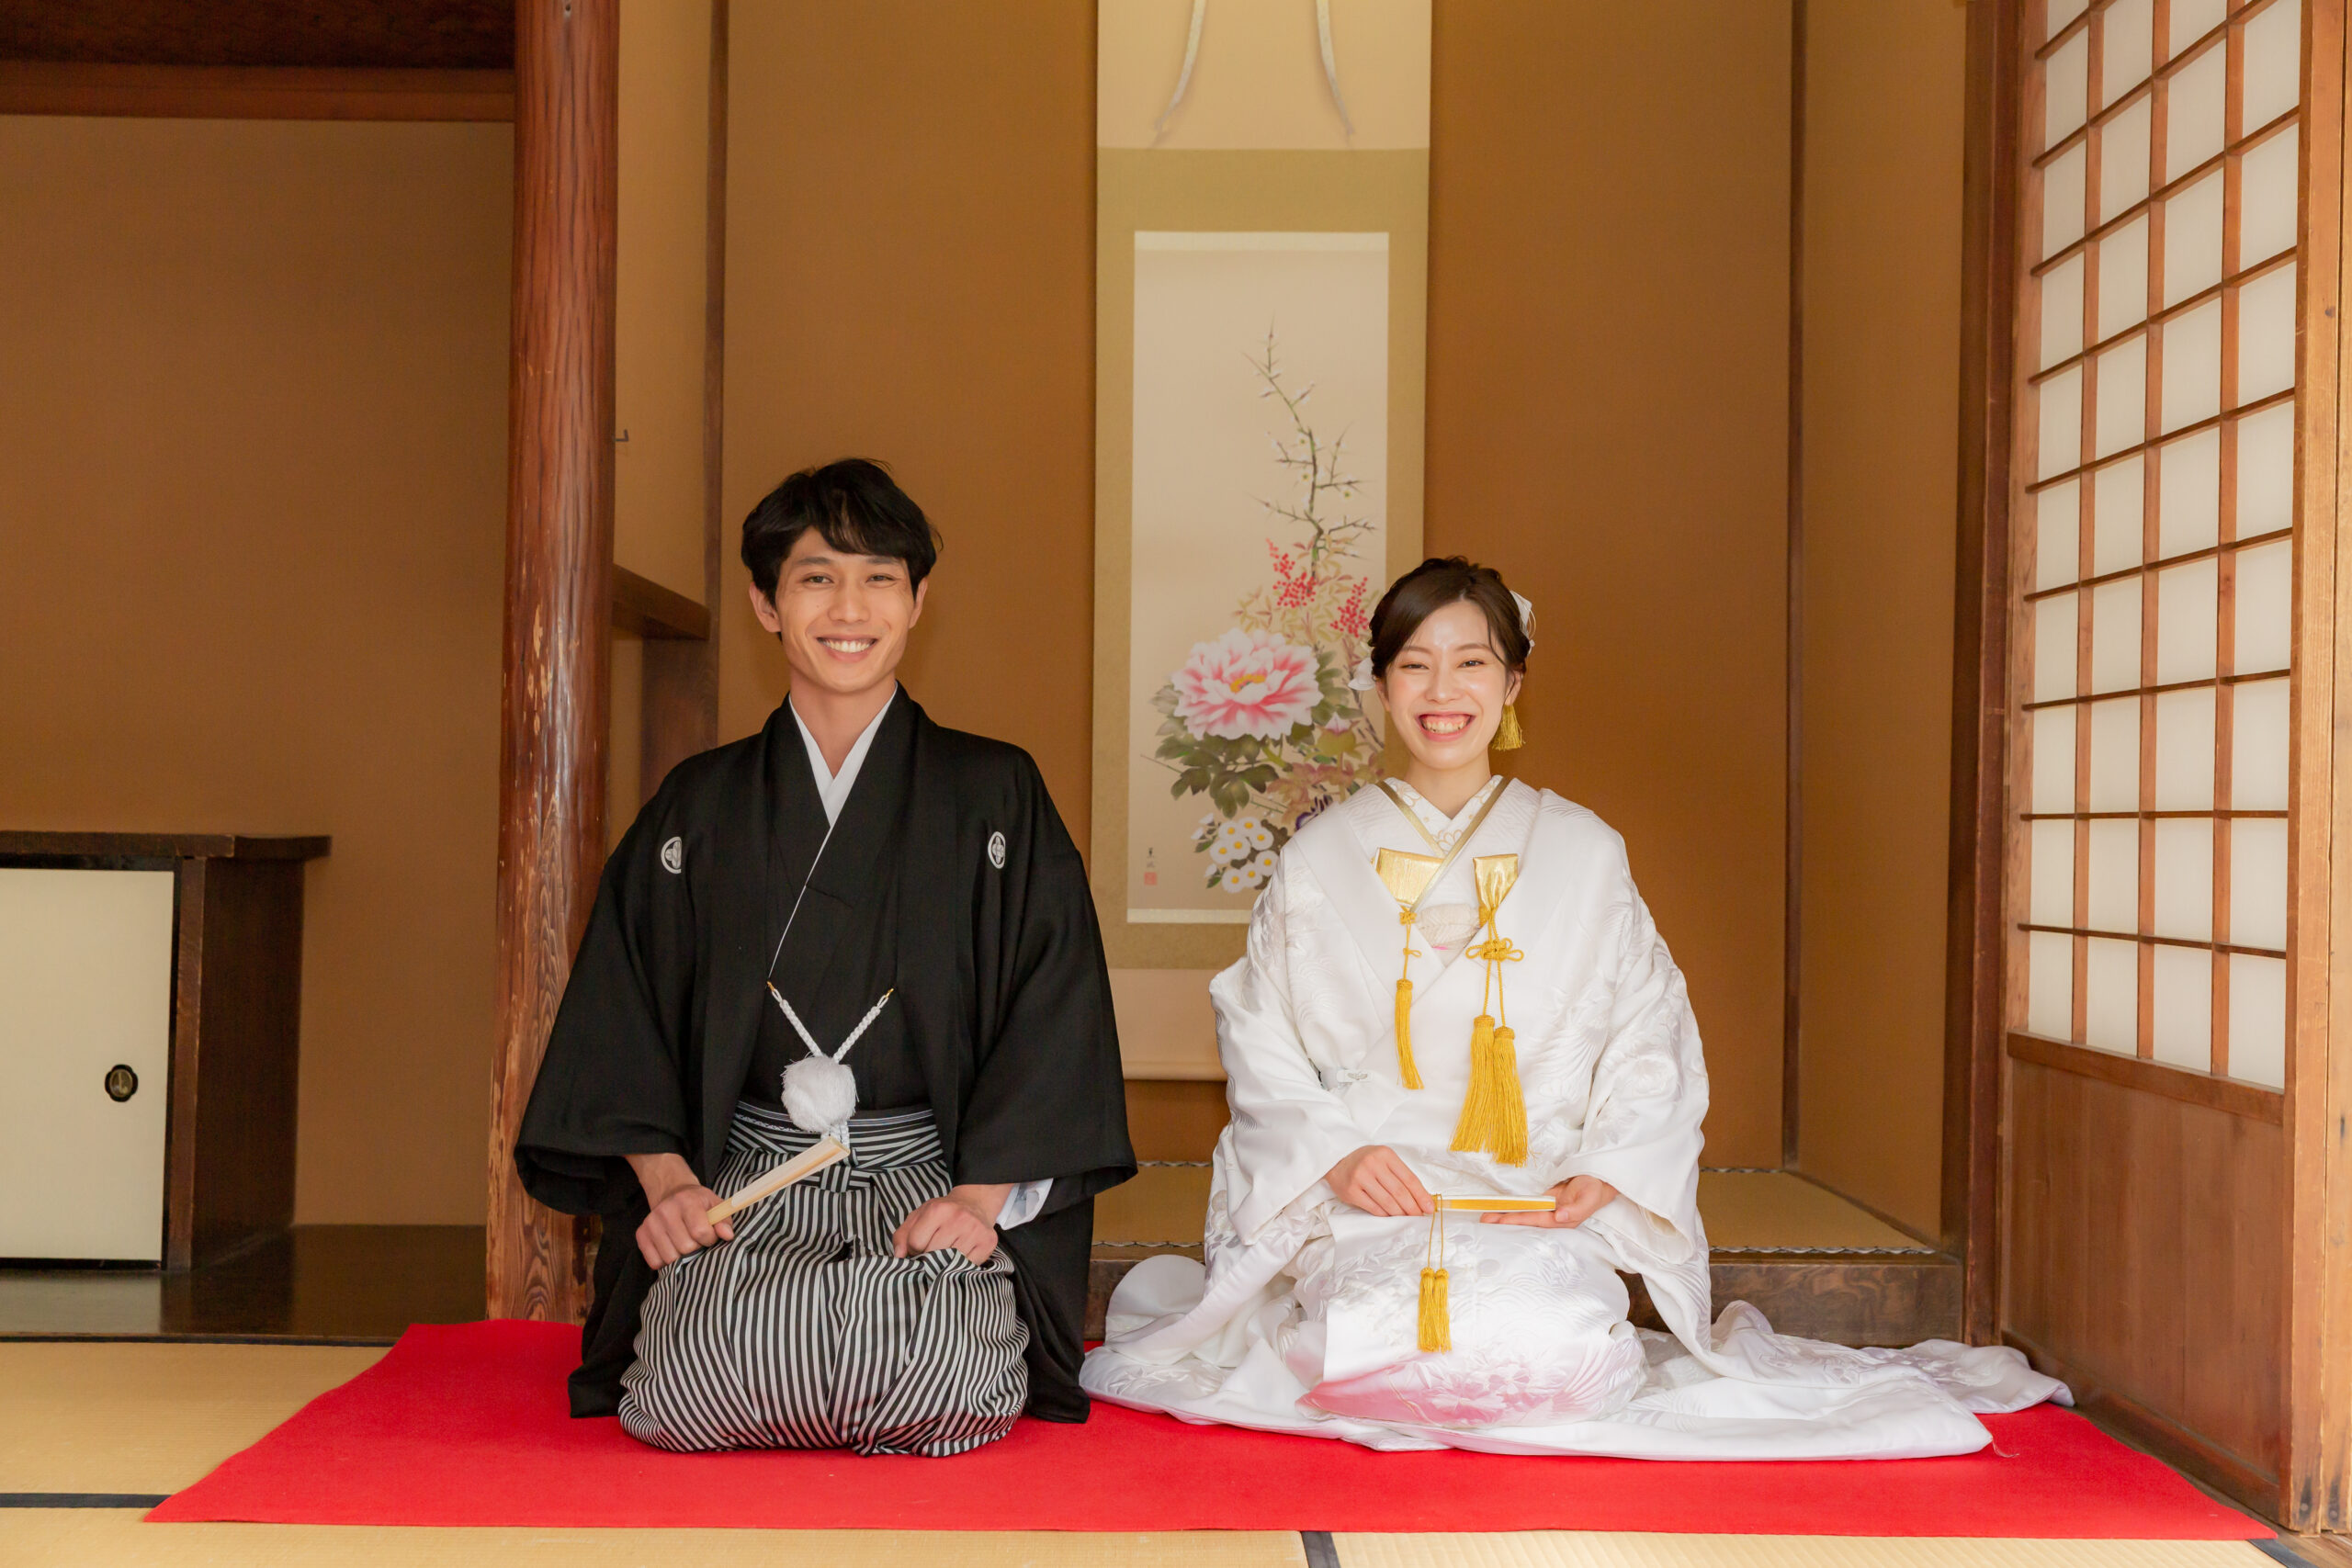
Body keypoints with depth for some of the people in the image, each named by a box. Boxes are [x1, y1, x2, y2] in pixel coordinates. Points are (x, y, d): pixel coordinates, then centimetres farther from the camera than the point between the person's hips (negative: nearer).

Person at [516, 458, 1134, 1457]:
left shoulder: (994, 797, 8)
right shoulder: (699, 808, 13)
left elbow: (1052, 1010, 2)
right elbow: (624, 1016, 11)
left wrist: (981, 1196, -11)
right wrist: (664, 1176, -7)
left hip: (929, 1177, -1)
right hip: (745, 1179, 1)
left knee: (941, 1354, -32)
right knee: (713, 1358, -30)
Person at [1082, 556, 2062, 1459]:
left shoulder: (1583, 854, 10)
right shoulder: (1320, 860, 10)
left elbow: (1651, 1044, 9)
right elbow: (1259, 1046, 8)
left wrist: (1606, 1170, -8)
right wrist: (1335, 1152, -9)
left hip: (1542, 1207, 1)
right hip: (1367, 1210, -1)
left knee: (1551, 1350, -29)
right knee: (1376, 1345, -31)